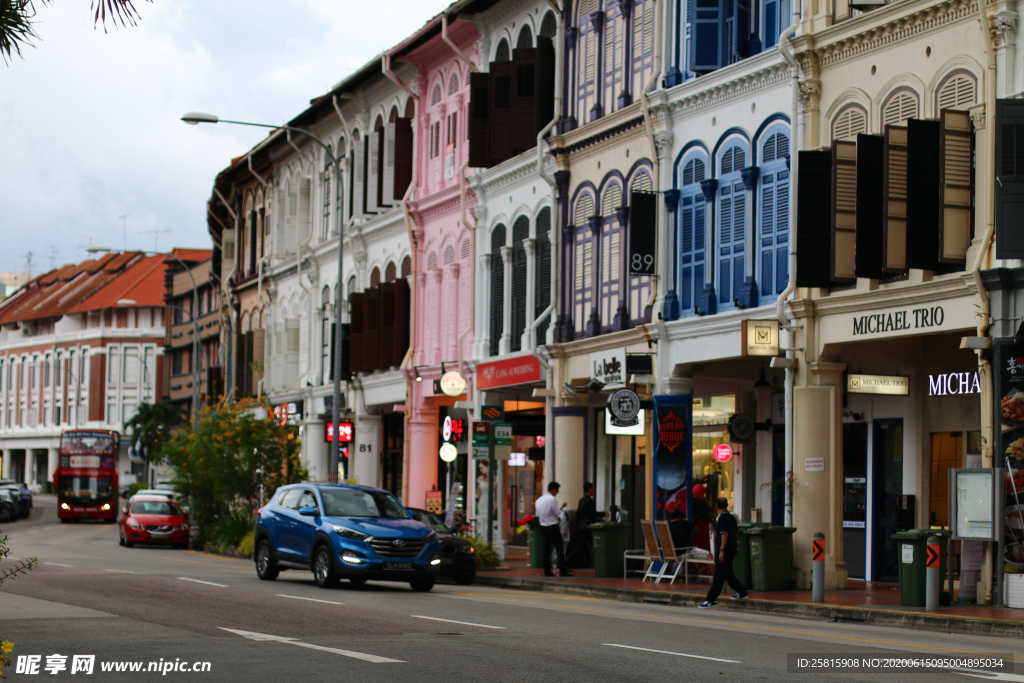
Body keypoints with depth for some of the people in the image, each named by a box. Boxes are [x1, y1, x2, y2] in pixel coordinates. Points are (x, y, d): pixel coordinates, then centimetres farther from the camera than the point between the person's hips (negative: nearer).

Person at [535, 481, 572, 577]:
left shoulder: (539, 500, 9)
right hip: (553, 527, -7)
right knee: (559, 548, -3)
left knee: (546, 549, 8)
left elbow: (537, 514, 12)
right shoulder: (553, 499, -12)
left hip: (543, 527, 7)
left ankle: (547, 571, 7)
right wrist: (561, 507, 6)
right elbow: (557, 513, -11)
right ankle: (563, 570, -7)